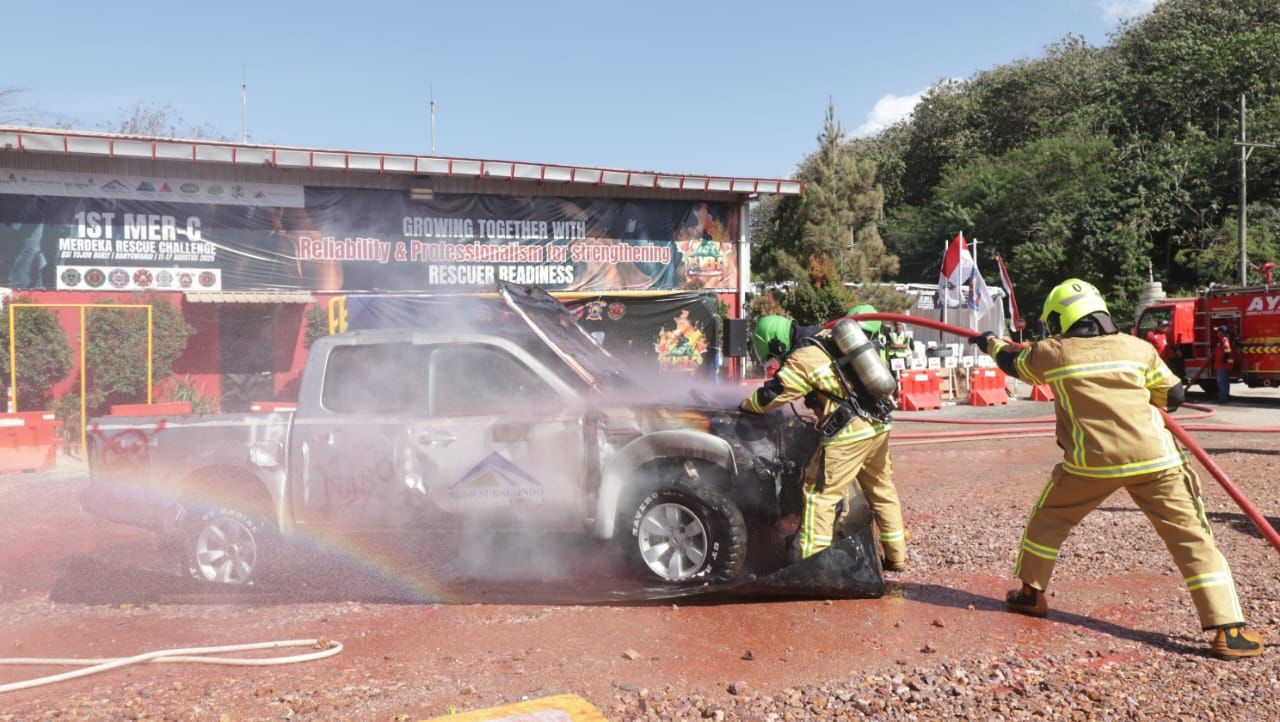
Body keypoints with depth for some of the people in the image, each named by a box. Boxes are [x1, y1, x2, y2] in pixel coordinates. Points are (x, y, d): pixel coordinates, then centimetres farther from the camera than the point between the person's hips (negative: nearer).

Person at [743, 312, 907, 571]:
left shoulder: (802, 359, -11)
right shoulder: (828, 336, 12)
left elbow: (770, 396, -7)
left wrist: (745, 404, 12)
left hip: (849, 433, -9)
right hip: (879, 425, 9)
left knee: (820, 494, -2)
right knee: (882, 490, 19)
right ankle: (896, 557, 28)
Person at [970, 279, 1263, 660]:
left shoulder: (1051, 353, 4)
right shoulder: (1137, 347, 6)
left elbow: (1012, 362, 24)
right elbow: (1173, 395, 13)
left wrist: (992, 342, 44)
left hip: (1093, 461, -1)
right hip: (1153, 458, 1)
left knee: (1048, 519, 22)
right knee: (1192, 538, 5)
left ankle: (1031, 594, 32)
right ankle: (1228, 630, 0)